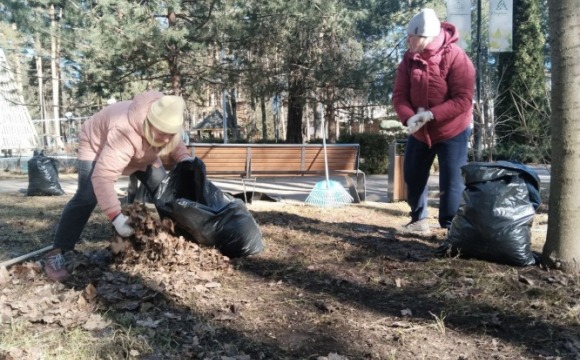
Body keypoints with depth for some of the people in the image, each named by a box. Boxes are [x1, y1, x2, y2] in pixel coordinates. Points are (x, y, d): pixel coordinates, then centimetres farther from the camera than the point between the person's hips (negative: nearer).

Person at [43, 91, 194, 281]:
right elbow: (102, 177, -52)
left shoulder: (166, 121, -26)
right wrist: (116, 216, -59)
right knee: (87, 197, -23)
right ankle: (55, 254, -14)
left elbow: (175, 143, -3)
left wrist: (185, 158, -27)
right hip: (97, 144, -7)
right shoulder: (123, 133, -48)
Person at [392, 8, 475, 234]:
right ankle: (419, 220, 30)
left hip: (452, 132, -6)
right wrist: (409, 117, -27)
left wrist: (431, 114, -32)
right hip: (418, 131, 6)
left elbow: (463, 100, -23)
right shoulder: (409, 59, -5)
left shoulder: (456, 58, -20)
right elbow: (399, 95, -8)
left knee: (451, 182, -3)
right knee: (413, 177, 14)